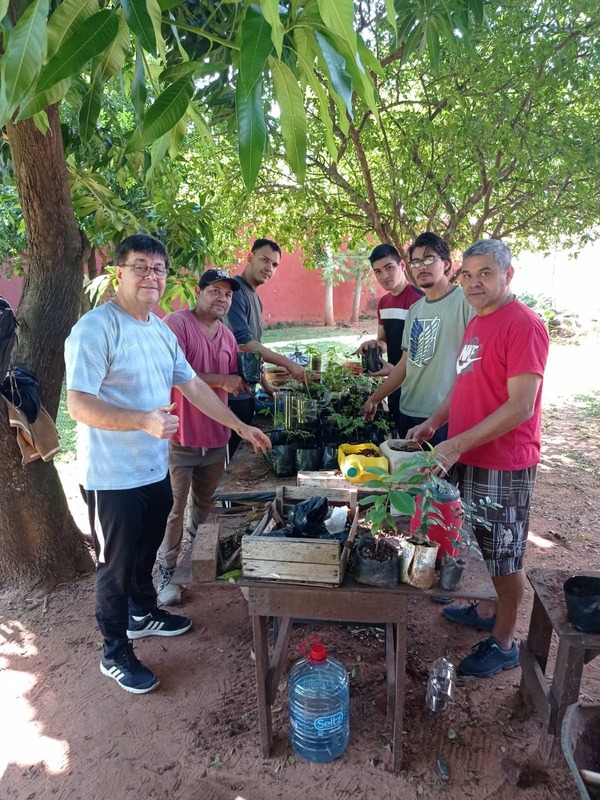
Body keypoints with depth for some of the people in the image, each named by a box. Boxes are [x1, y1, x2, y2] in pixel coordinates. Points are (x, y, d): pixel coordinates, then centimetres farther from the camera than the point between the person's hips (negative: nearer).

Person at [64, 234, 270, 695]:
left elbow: (193, 385, 12)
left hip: (155, 468, 7)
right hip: (114, 478, -7)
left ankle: (143, 614, 49)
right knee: (117, 565, 10)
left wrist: (241, 427, 12)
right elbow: (79, 404, -25)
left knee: (146, 552, 25)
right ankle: (115, 654, 30)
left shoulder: (162, 329, 7)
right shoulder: (96, 328, -19)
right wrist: (145, 420, -38)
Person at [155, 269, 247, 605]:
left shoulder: (228, 335, 10)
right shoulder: (177, 322, -12)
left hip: (216, 436, 7)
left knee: (205, 505, 21)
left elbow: (234, 381, 19)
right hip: (179, 436, -6)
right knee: (174, 508, 2)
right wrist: (220, 380, -19)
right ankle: (167, 573, 20)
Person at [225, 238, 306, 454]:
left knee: (231, 452, 16)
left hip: (247, 391, 9)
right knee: (223, 451, -1)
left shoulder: (255, 298, 14)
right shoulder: (235, 291, -14)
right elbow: (243, 342, -23)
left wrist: (264, 384, 17)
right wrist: (287, 363, -21)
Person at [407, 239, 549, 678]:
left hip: (503, 464, -8)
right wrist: (435, 421, 6)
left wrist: (458, 444, -26)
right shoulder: (476, 323, 10)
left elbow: (521, 406, -24)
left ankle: (504, 644, 25)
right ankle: (485, 611, 42)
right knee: (481, 544, 22)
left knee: (504, 556, 7)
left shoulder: (523, 325, -18)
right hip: (468, 458, 8)